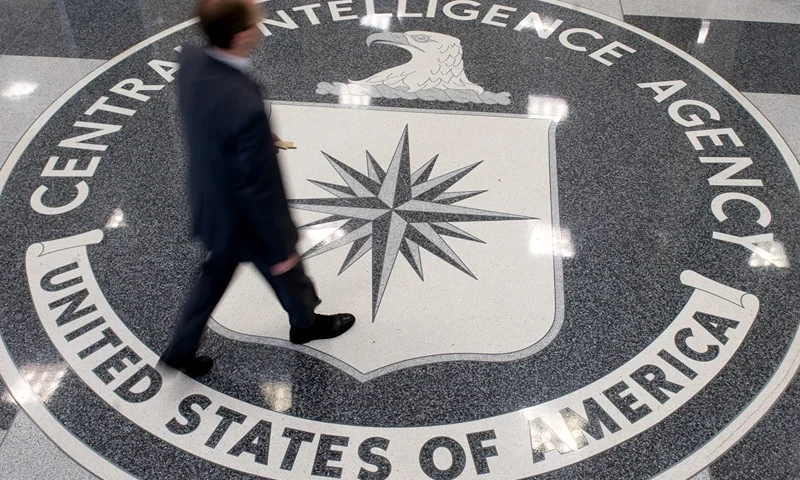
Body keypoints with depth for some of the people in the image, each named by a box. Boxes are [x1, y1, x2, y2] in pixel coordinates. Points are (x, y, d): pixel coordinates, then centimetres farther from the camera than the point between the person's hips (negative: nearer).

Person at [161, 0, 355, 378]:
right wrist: (281, 249, -15)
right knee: (287, 273, 25)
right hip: (246, 220, -6)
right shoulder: (245, 107, -41)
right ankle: (306, 323, 55)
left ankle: (182, 349, 45)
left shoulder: (190, 60, -17)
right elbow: (259, 190, -29)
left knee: (216, 274, 30)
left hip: (210, 205, 7)